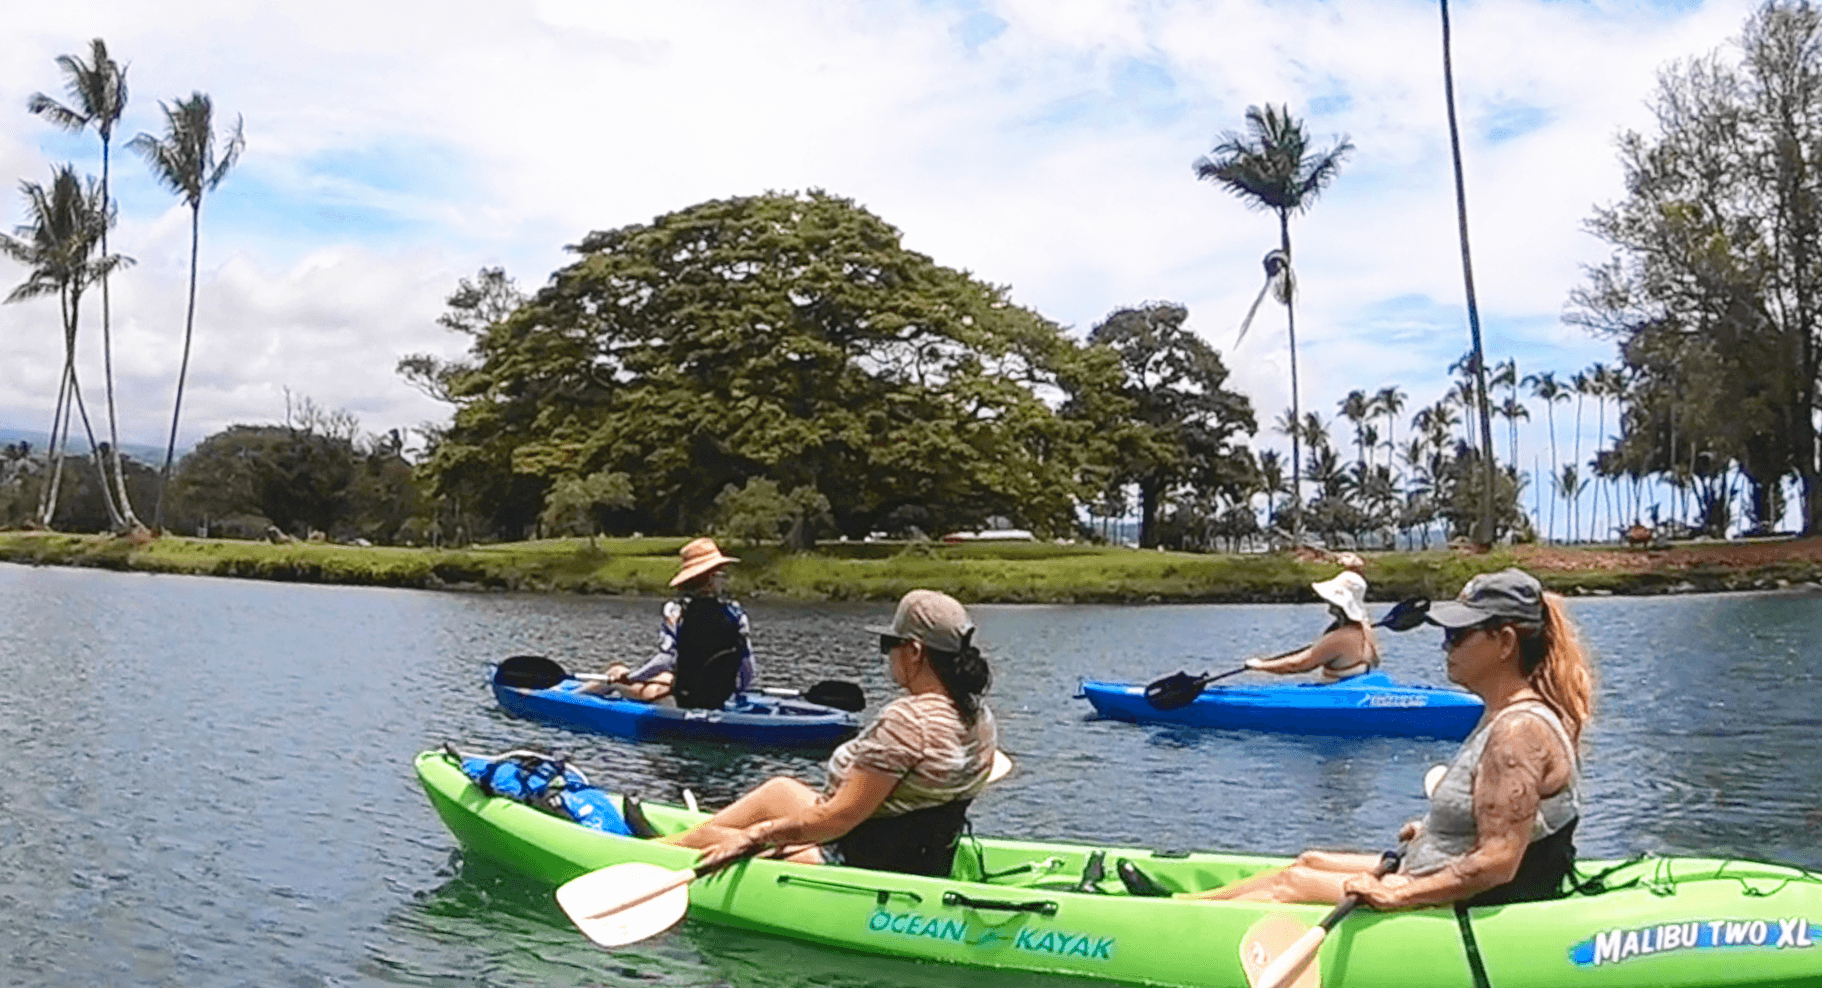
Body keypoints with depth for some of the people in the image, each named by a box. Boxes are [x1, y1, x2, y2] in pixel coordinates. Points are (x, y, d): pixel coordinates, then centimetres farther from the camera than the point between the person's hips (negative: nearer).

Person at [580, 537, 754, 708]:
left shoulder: (678, 610, -17)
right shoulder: (735, 614, -9)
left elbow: (665, 658, -22)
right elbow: (747, 667, -5)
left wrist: (627, 677, -9)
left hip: (681, 700, -4)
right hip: (719, 701, 4)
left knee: (617, 671, 20)